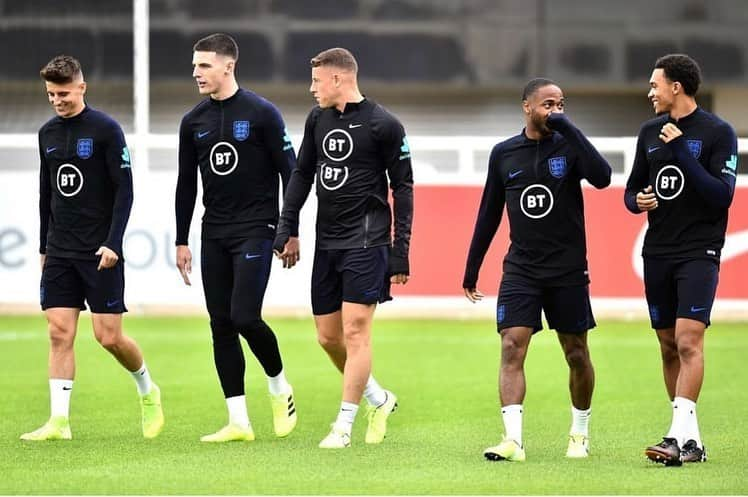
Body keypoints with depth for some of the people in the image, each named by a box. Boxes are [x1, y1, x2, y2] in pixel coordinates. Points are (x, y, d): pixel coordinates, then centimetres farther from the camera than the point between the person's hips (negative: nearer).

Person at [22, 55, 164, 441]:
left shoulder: (105, 129, -7)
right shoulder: (48, 133, 10)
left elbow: (125, 190, -9)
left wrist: (113, 243, -16)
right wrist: (44, 247, 17)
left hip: (100, 253, -5)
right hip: (59, 251, 5)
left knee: (109, 337, -5)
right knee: (59, 334, -3)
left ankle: (147, 390, 22)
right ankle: (59, 421, -4)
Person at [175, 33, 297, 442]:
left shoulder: (262, 114, -7)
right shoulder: (193, 121, 8)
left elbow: (289, 173, -4)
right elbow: (187, 184, 15)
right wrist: (181, 241, 12)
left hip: (255, 230, -5)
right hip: (214, 235, 6)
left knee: (245, 317, -16)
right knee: (220, 324, 2)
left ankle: (279, 387, 12)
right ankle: (239, 422, 6)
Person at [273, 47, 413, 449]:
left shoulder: (383, 125, -7)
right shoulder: (317, 119, 11)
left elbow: (402, 188, -5)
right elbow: (302, 174, 18)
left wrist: (400, 251, -9)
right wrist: (286, 230, 9)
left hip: (366, 242, -7)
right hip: (327, 242, 7)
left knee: (355, 330, -10)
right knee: (327, 336, 8)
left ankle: (343, 426, -5)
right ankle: (378, 399, 28)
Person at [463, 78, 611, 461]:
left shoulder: (568, 146, -2)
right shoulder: (504, 154, 6)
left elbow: (601, 177, -23)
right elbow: (489, 214, 14)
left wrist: (568, 129, -22)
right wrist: (471, 269, 14)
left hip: (568, 271, -1)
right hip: (520, 268, 1)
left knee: (577, 354, 7)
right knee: (512, 346, -13)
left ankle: (580, 433, 25)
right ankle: (513, 439, -19)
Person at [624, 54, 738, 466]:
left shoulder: (718, 133, -6)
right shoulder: (650, 132, 12)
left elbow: (722, 195, -14)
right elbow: (632, 188, 20)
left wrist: (682, 152, -17)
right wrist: (637, 200, -3)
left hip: (699, 251, -6)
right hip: (657, 251, 6)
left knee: (688, 340, -17)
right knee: (668, 346, 6)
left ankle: (680, 435, -22)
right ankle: (691, 439, 12)